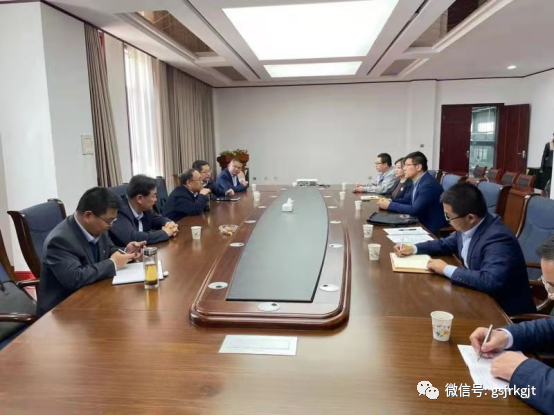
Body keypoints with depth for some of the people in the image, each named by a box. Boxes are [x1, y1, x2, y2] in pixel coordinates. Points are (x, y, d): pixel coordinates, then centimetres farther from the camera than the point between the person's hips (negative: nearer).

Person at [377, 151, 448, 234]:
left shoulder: (429, 184, -23)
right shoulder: (418, 182, 6)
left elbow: (414, 210, -26)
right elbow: (406, 200, 13)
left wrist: (390, 205, -18)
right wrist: (389, 201, -5)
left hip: (431, 228, -8)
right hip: (421, 223, 8)